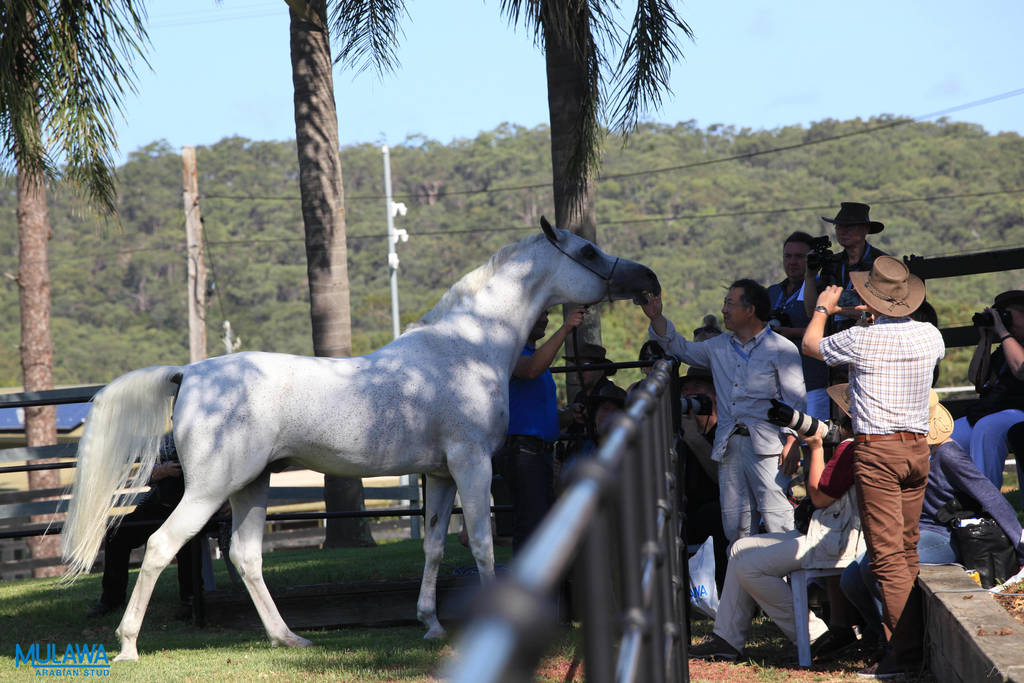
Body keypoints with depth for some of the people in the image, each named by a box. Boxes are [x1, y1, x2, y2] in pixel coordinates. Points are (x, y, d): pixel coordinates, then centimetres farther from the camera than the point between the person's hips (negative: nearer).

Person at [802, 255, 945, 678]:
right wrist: (877, 319, 44)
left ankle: (903, 649, -12)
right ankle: (916, 638, 15)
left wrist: (823, 309, 29)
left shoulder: (860, 340, -11)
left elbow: (810, 345, 9)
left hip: (877, 452, -6)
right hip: (918, 448, 6)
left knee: (887, 555, -8)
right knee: (908, 550, 14)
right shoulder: (930, 336, 5)